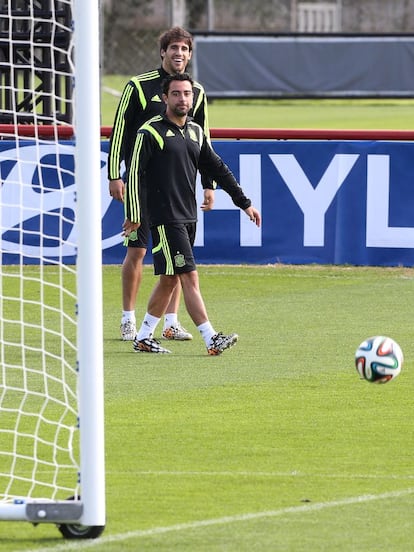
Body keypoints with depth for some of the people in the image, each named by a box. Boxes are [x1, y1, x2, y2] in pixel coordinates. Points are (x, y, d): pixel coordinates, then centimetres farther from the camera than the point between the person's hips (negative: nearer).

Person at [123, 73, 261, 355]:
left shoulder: (196, 132, 14)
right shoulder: (151, 132, -7)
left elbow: (218, 169, 20)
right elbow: (135, 174, -9)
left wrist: (244, 203, 17)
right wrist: (134, 216, -14)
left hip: (188, 216, 7)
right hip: (165, 218, -7)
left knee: (169, 280, 11)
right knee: (189, 277, -11)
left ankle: (144, 337, 20)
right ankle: (212, 340, -15)